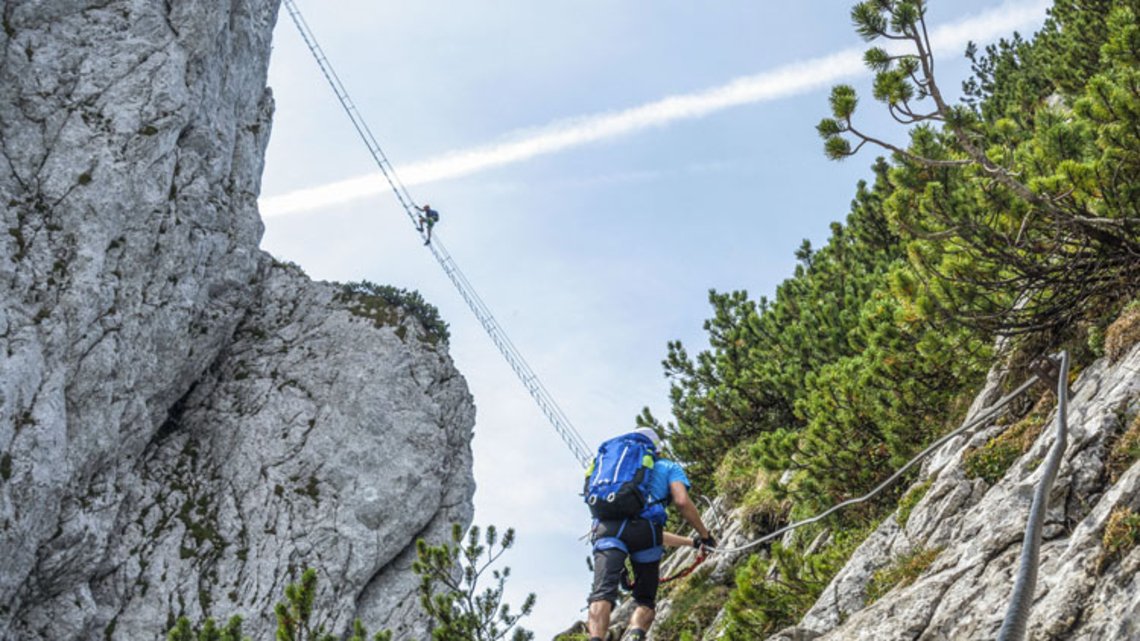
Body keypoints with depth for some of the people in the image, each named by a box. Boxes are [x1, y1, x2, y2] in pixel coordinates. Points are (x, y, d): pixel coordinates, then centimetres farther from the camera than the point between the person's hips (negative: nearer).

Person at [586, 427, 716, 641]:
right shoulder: (668, 467, 29)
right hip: (642, 528, -2)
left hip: (608, 527, 2)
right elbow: (682, 502, 6)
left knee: (602, 594, -15)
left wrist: (691, 542, 52)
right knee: (645, 601, 10)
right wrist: (705, 535, 20)